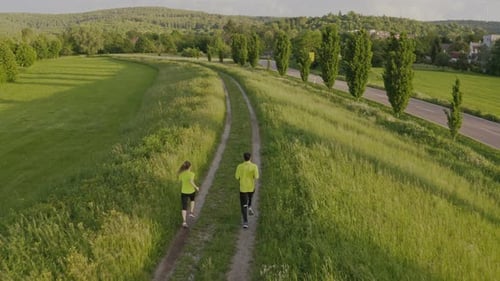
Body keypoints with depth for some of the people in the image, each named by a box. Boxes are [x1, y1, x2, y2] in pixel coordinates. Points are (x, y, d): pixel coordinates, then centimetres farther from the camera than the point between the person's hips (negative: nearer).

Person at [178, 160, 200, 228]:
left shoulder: (181, 174, -5)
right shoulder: (191, 174, -17)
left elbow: (180, 182, 7)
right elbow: (191, 181, -33)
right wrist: (196, 187, -18)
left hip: (184, 192, 1)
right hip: (191, 191, -1)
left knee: (184, 207, 3)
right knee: (192, 199, 34)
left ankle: (184, 221, -11)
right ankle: (191, 212, 30)